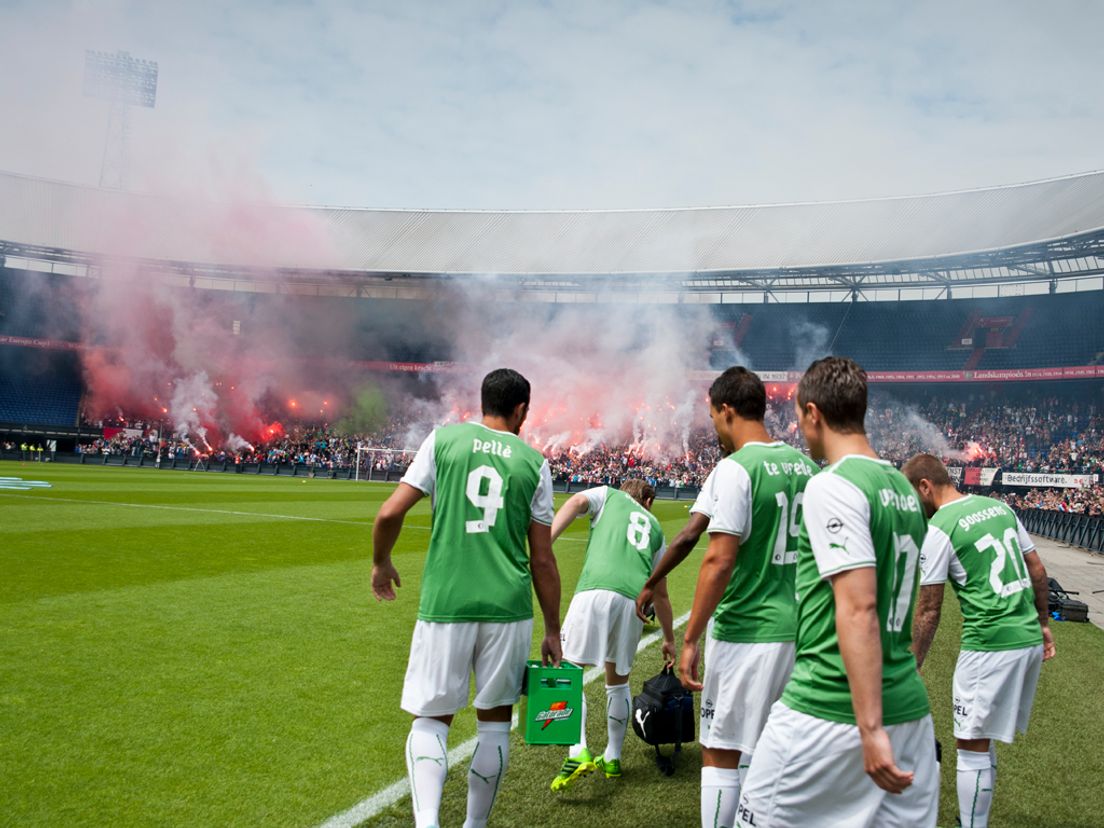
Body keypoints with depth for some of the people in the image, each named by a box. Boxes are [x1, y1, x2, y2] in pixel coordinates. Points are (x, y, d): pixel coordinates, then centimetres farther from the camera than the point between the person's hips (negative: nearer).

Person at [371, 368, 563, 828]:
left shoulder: (444, 439, 2)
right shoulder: (534, 463, 5)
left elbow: (390, 513, -3)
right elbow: (542, 559, 5)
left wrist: (381, 563, 16)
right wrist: (553, 630, 14)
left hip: (444, 603, -1)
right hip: (507, 605, 1)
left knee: (431, 717, 10)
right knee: (494, 719, 16)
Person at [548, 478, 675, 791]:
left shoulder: (608, 494, 24)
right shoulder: (654, 527, 31)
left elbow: (577, 501, 0)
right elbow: (661, 593, 34)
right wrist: (669, 639, 42)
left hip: (597, 589, -4)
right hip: (635, 598, 4)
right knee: (618, 680, 20)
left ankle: (578, 752, -13)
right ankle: (612, 759, 28)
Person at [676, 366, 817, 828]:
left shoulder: (736, 468, -14)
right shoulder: (804, 465, 8)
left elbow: (720, 561, -19)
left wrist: (690, 639, -13)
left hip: (747, 634, -7)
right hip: (799, 631, 7)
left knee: (721, 754, 4)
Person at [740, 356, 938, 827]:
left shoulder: (832, 487, -14)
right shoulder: (904, 489, 11)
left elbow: (859, 608, -23)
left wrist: (870, 727, -24)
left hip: (829, 713, -8)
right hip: (908, 706, 8)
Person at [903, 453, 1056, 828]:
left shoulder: (938, 530, -11)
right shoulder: (1000, 507, 10)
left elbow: (929, 612, -8)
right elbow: (1038, 570, 15)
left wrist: (911, 669, 0)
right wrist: (1043, 624, 25)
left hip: (990, 646, -8)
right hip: (1030, 640, 8)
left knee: (972, 746, 2)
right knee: (984, 742, 18)